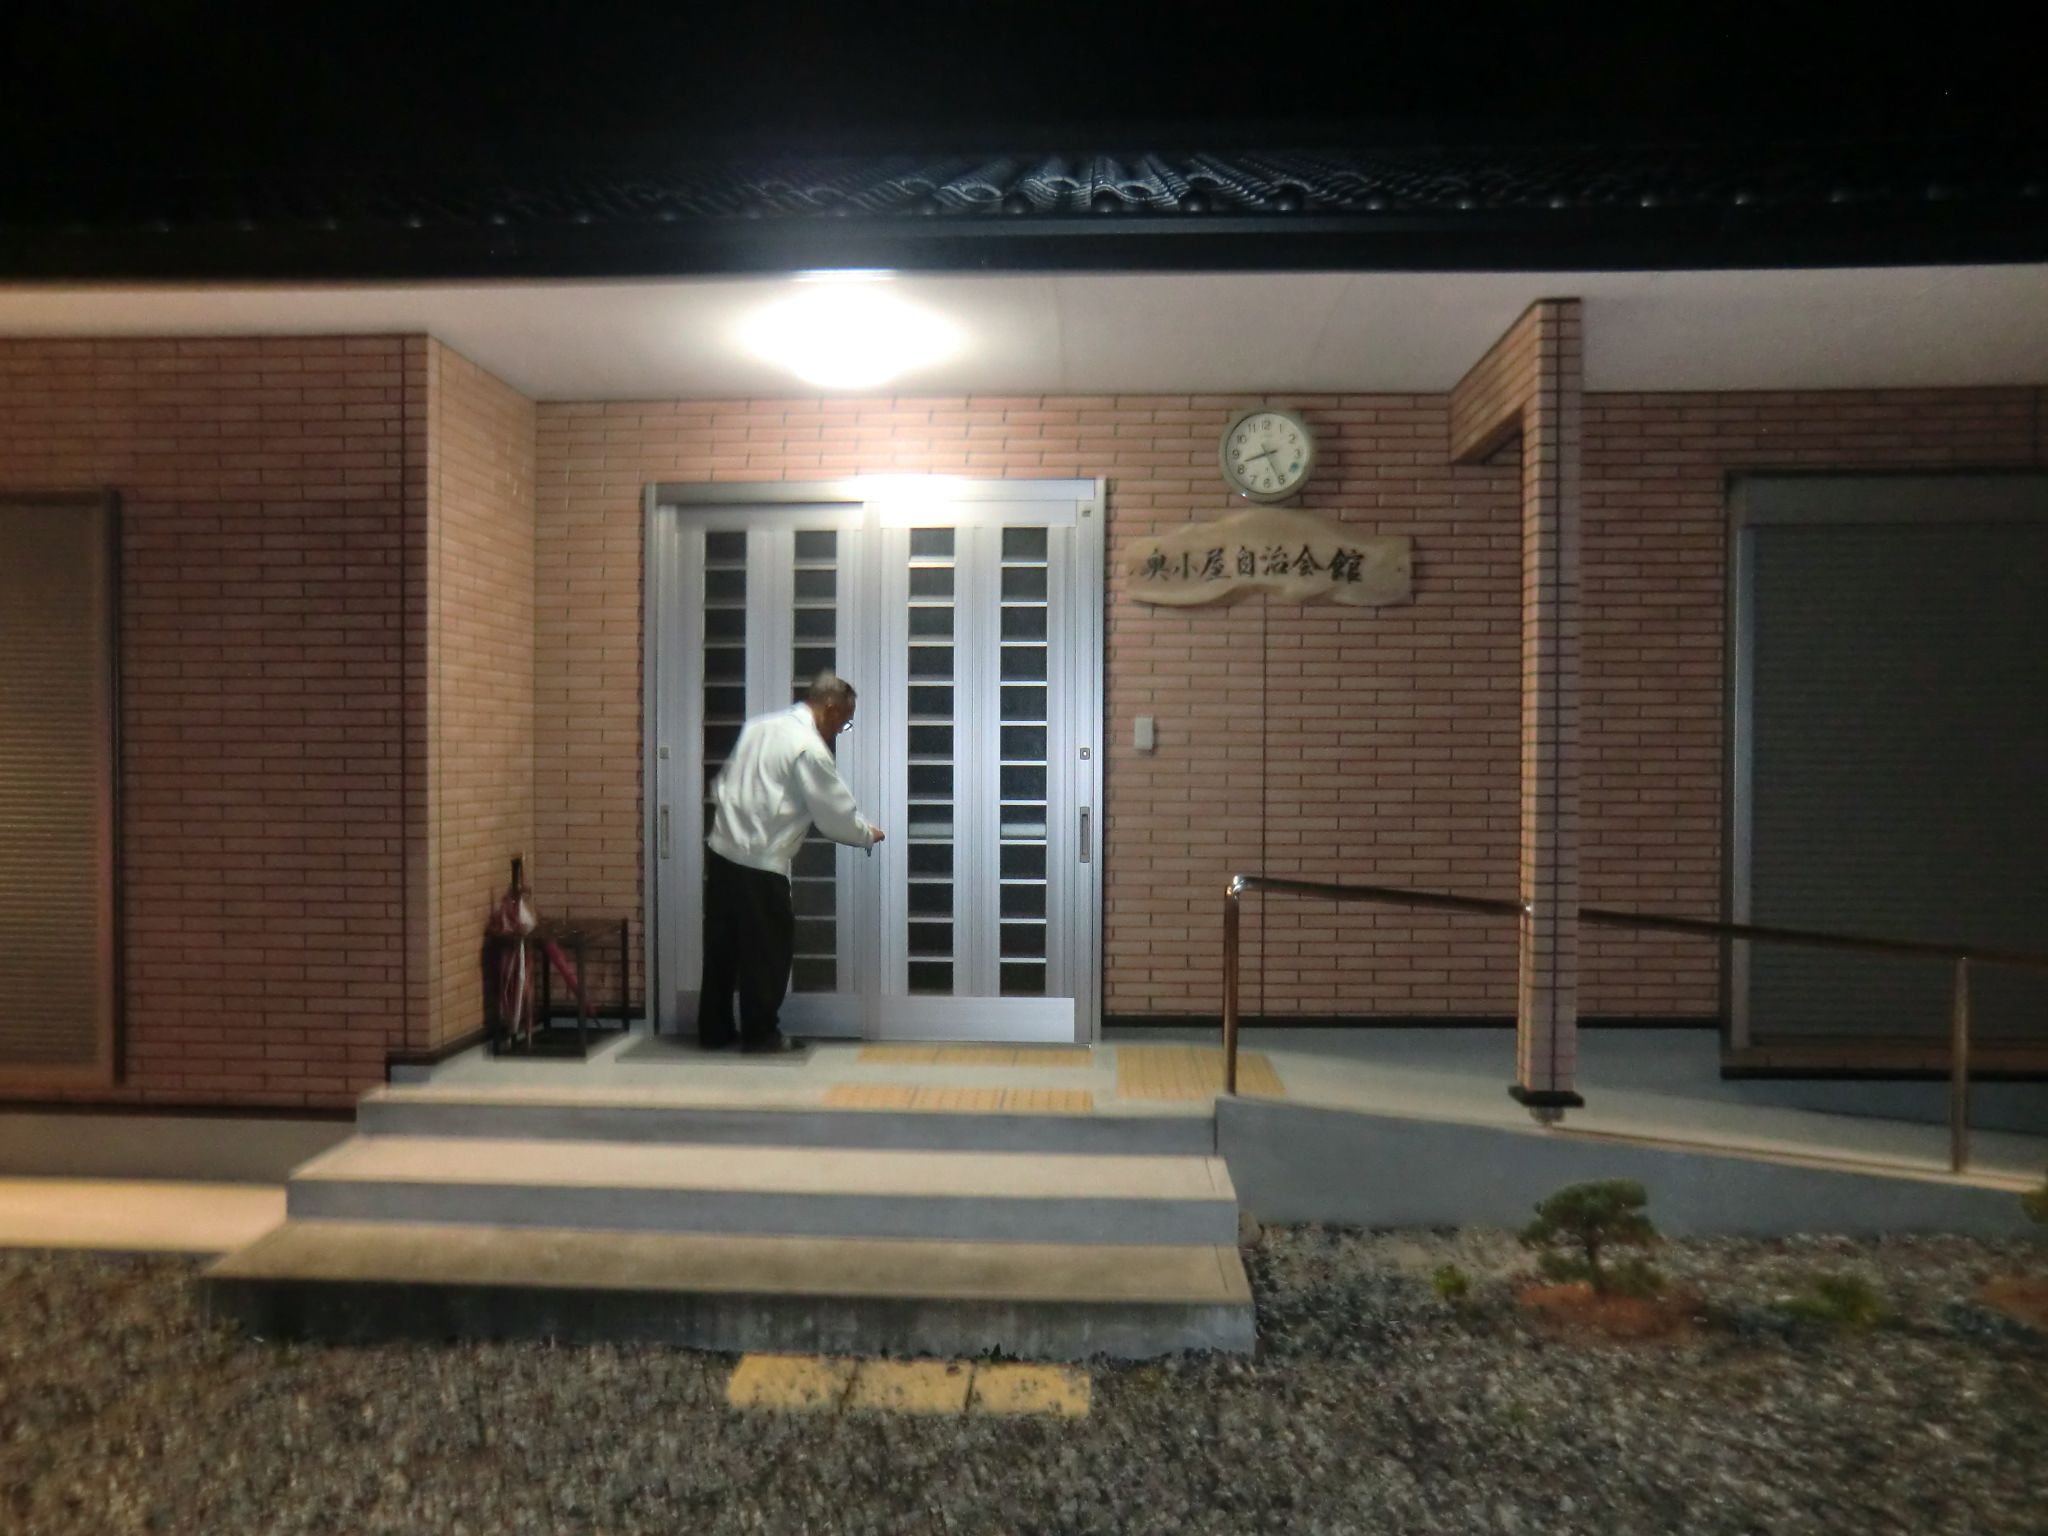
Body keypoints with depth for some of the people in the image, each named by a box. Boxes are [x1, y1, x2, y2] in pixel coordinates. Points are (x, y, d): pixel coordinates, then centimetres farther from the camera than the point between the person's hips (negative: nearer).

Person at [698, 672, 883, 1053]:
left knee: (722, 945, 15)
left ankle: (713, 1030, 24)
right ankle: (760, 1033, 15)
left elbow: (722, 782, 19)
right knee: (769, 948, 6)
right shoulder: (811, 749, -13)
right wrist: (869, 835, 10)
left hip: (721, 849, 8)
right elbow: (837, 816, -7)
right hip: (760, 864, -8)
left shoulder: (761, 725, 12)